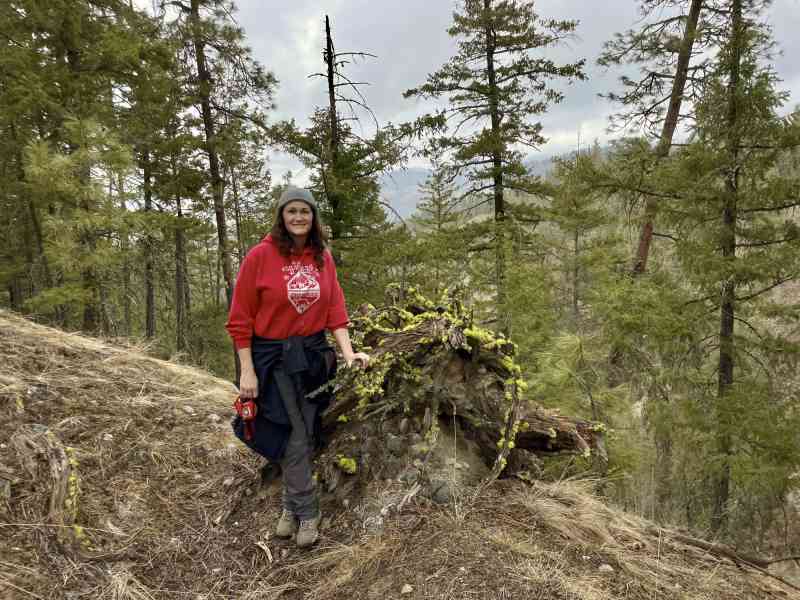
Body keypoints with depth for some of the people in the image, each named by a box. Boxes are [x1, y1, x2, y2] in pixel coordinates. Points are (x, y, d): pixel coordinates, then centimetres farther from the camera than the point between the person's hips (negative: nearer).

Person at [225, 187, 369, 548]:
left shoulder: (323, 257, 2)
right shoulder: (260, 256, -11)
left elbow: (335, 309, 2)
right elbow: (241, 318, -9)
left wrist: (348, 352, -9)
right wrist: (247, 371, -11)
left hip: (312, 353, 4)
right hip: (273, 358, -4)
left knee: (304, 432, 10)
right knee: (294, 435, -1)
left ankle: (291, 507, 29)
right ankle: (307, 512, 16)